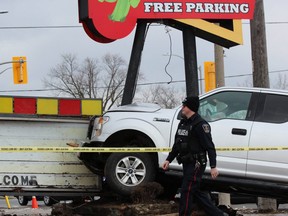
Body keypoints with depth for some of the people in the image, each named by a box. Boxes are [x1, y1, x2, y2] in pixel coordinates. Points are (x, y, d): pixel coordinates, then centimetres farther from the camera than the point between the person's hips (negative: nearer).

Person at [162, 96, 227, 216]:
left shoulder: (200, 124, -14)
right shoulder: (183, 123, 14)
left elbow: (209, 147, -18)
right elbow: (177, 144, 23)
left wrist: (213, 167, -23)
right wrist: (168, 160, 17)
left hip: (196, 164, -9)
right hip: (187, 164, 9)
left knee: (186, 191, -10)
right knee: (195, 191, 13)